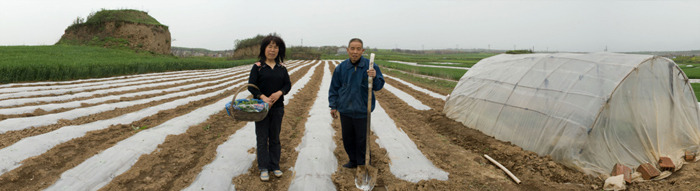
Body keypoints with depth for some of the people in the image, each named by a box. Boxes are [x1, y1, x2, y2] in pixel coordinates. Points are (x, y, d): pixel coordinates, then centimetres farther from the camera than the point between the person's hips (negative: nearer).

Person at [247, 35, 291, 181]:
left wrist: (279, 93, -17)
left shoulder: (282, 67, 5)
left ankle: (275, 166, 22)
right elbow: (251, 86, -8)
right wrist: (263, 97, -23)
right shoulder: (258, 67, -4)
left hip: (277, 107, 3)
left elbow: (288, 84, 4)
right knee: (262, 138, 3)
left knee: (275, 138, 11)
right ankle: (263, 168, 13)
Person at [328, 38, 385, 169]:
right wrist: (333, 106, 7)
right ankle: (353, 160, 34)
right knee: (347, 138, 15)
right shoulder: (341, 67, -1)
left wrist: (374, 77, -28)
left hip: (362, 111, -3)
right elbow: (334, 88, 7)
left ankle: (363, 164, 23)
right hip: (345, 110, 3)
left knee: (362, 138, 5)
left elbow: (379, 86, -7)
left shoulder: (370, 66, -9)